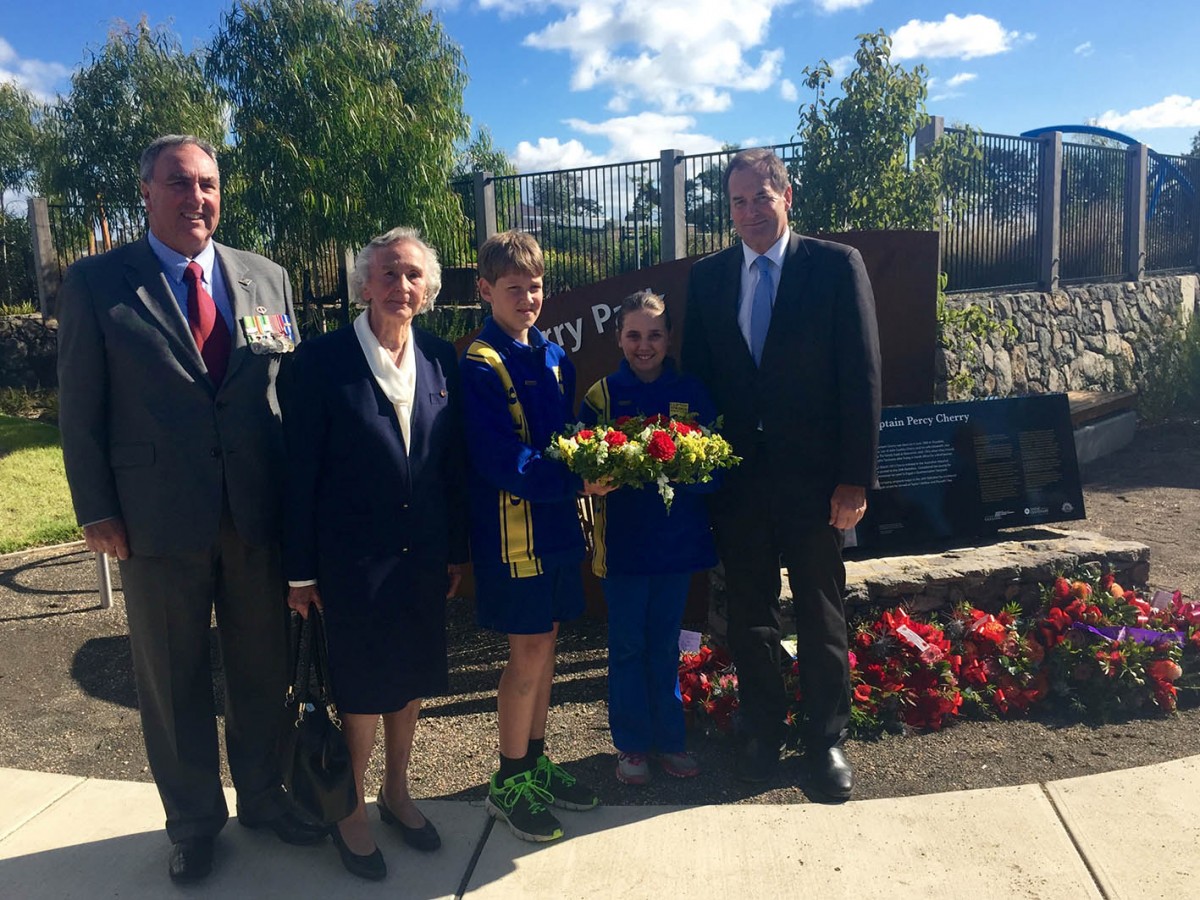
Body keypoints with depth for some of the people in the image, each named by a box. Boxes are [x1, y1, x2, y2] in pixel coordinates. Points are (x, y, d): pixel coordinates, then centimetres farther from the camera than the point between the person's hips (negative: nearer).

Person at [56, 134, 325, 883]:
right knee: (173, 680, 14)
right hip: (158, 519, -2)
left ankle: (263, 795, 39)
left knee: (264, 668, 15)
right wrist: (97, 511, -6)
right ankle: (193, 820, 35)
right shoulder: (96, 282, -2)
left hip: (259, 513, 2)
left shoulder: (268, 279, 6)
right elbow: (81, 411, -1)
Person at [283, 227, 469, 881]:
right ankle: (350, 809, 33)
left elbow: (454, 462, 6)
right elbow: (300, 470, -8)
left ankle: (396, 793, 40)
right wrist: (300, 569, -6)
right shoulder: (322, 359, -10)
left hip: (423, 554, 4)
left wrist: (457, 549, 6)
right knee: (363, 688, 8)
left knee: (411, 677, 17)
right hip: (353, 557, -4)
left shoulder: (440, 358, 2)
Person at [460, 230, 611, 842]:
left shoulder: (554, 358, 11)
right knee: (528, 652, 0)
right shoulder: (480, 366, -12)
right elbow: (501, 459, -20)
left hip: (557, 524, 7)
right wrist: (576, 482, -25)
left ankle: (535, 762, 31)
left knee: (543, 644, 15)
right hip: (512, 529, -7)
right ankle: (509, 781, 18)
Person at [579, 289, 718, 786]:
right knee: (628, 644, 8)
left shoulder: (692, 393, 1)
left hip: (678, 539, 1)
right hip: (622, 540, -1)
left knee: (665, 643, 14)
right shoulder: (601, 395, -1)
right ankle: (631, 745, 24)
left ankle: (670, 740, 29)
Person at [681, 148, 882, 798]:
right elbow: (696, 374, 8)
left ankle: (827, 738, 30)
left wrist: (855, 477, -11)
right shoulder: (707, 276, 6)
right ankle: (761, 731, 33)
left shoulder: (836, 266, -4)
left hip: (813, 476, -2)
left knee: (821, 616, 11)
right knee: (749, 615, 14)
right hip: (737, 476, 3)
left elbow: (861, 376, -7)